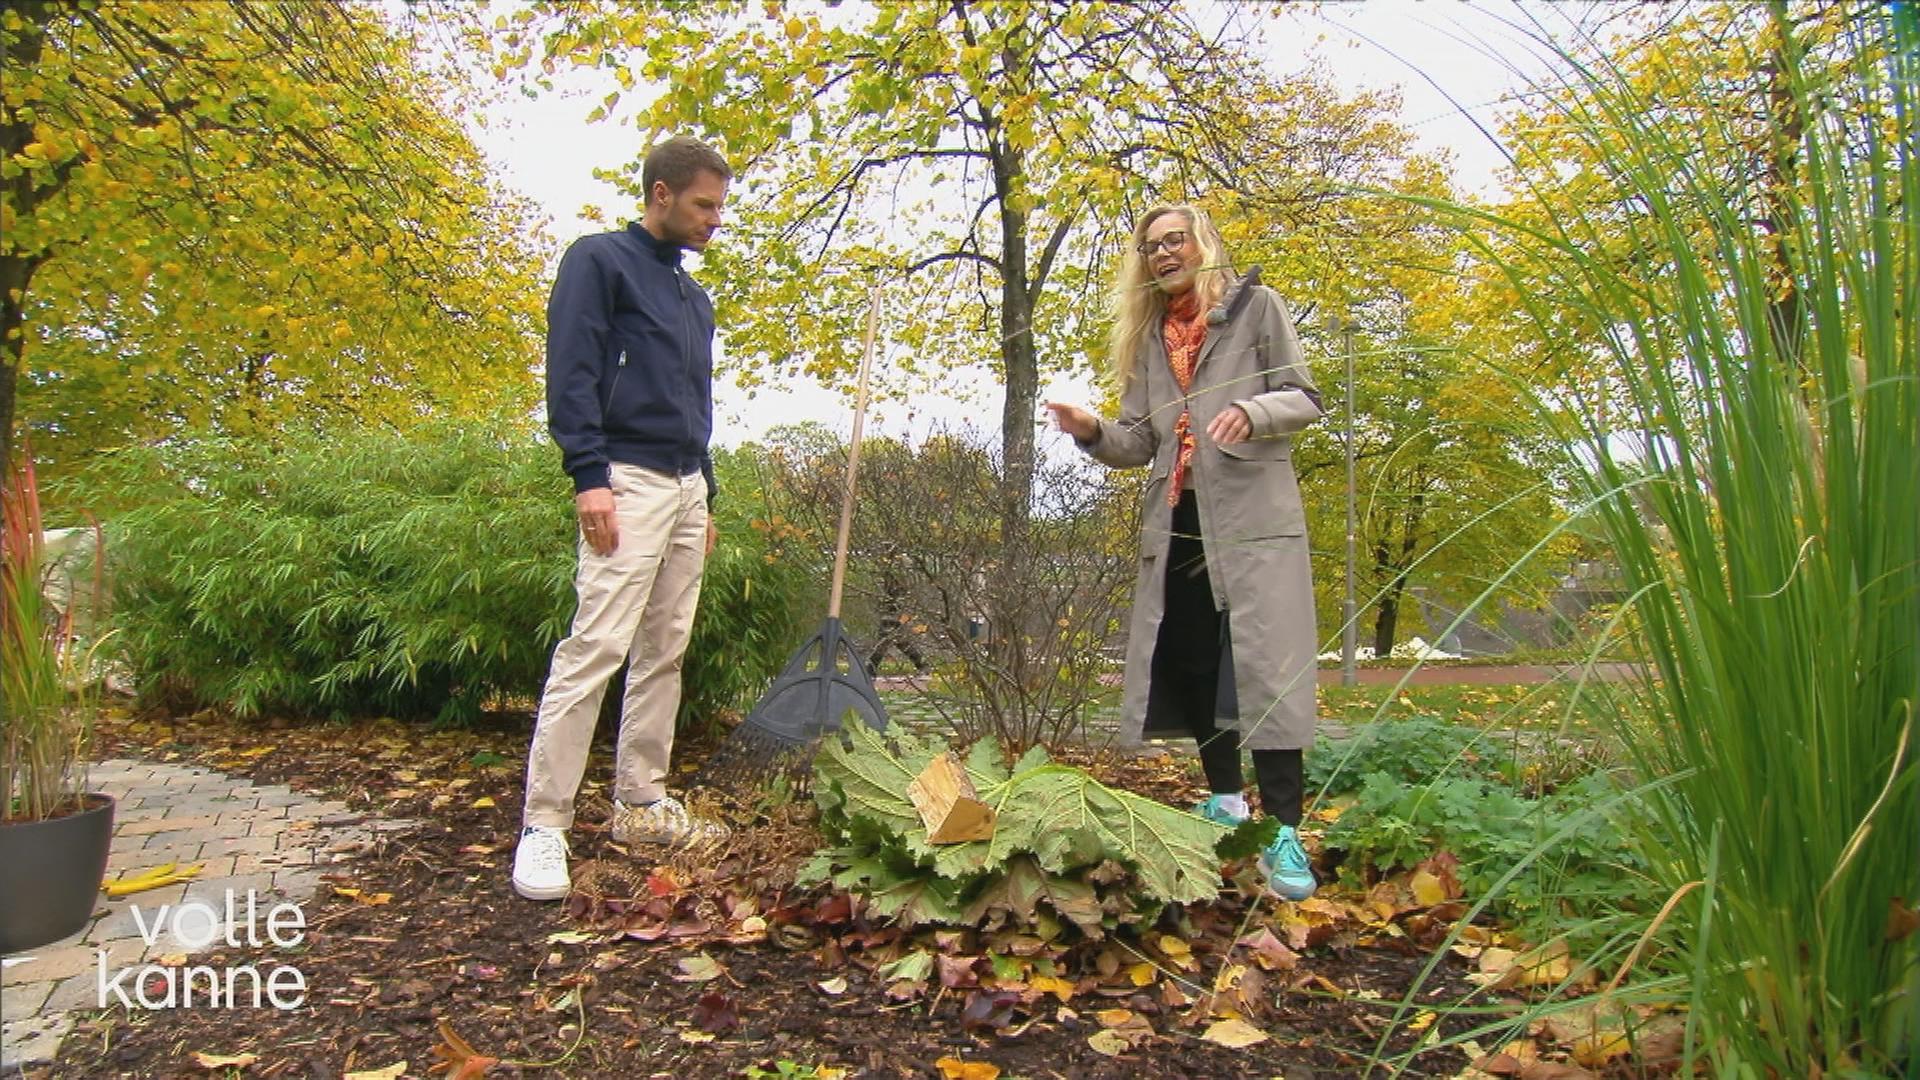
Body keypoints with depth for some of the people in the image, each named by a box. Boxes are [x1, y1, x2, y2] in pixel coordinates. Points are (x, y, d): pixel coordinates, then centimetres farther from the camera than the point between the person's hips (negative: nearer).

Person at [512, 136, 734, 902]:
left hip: (687, 485, 8)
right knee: (596, 645, -12)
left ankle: (642, 806, 16)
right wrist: (590, 477, -19)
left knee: (664, 651, 8)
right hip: (629, 479, -8)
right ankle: (543, 825, -5)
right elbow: (570, 372, -11)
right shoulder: (599, 260, -1)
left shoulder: (694, 296, 22)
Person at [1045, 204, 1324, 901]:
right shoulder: (1147, 336, 18)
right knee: (1187, 660, 6)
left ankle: (1283, 832, -9)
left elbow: (1303, 399, 2)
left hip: (1252, 511, -5)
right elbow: (1138, 443, 13)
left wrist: (1252, 412, -19)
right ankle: (1225, 802, 20)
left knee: (1262, 662, -11)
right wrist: (1092, 432, -8)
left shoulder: (1255, 306, 7)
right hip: (1176, 519, 5)